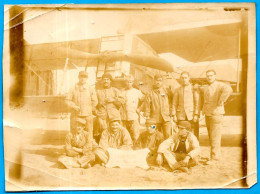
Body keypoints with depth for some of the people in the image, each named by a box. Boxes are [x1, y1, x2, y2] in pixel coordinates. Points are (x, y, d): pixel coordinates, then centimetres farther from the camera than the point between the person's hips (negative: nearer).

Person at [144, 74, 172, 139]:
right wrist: (147, 118, -2)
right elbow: (147, 107, 4)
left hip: (166, 118, 1)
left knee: (168, 135, -10)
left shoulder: (166, 91, 12)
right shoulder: (150, 94, 6)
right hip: (155, 119, 0)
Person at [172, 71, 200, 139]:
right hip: (180, 116, 2)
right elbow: (174, 104, 12)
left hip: (192, 115, -2)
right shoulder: (177, 90, 13)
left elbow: (197, 103, 1)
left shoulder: (194, 88, 6)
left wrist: (196, 114, -8)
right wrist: (174, 115, 2)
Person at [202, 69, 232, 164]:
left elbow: (228, 90, -33)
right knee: (211, 137, 13)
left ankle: (214, 157, -2)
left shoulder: (219, 85, -11)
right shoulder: (206, 88, 16)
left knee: (215, 137, -7)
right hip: (207, 115, 8)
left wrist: (221, 101, -26)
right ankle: (217, 154, 24)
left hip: (216, 114, -8)